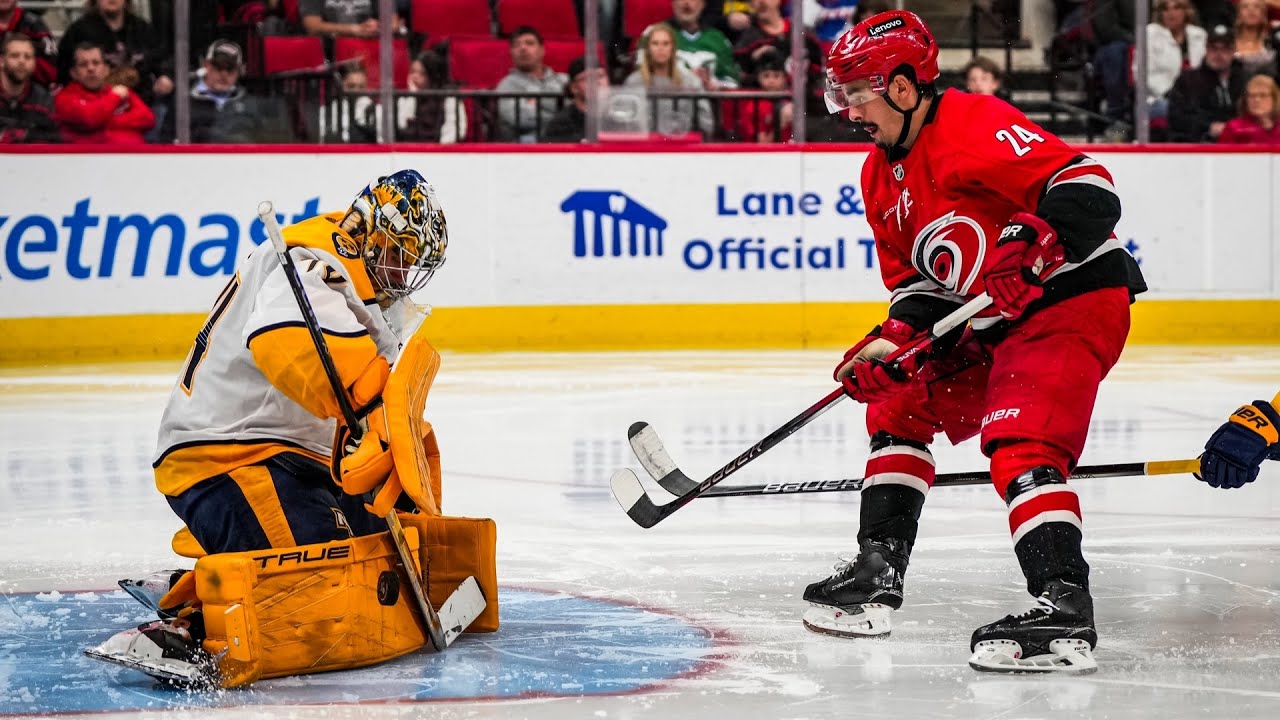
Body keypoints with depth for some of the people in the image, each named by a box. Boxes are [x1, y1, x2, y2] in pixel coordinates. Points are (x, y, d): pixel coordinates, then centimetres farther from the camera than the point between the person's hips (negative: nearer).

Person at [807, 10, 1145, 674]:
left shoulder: (974, 126, -19)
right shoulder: (881, 175, 12)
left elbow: (1089, 189, -27)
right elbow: (915, 278, 17)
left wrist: (1031, 242, -42)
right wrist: (894, 339, -1)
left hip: (1073, 301, -11)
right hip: (992, 323, 11)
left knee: (1020, 442, -26)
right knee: (899, 406, 15)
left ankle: (1065, 610, -34)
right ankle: (878, 572, 21)